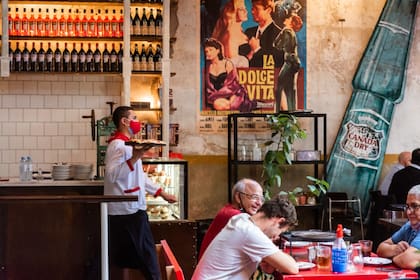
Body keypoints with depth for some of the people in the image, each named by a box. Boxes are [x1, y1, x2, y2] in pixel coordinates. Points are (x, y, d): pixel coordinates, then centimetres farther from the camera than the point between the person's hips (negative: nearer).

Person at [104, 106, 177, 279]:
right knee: (146, 254, -6)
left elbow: (139, 176, 26)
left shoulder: (126, 144, 19)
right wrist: (135, 158, -34)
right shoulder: (118, 145, -14)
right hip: (128, 210, -10)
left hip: (131, 209, 10)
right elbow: (112, 175, -28)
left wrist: (162, 193, 24)